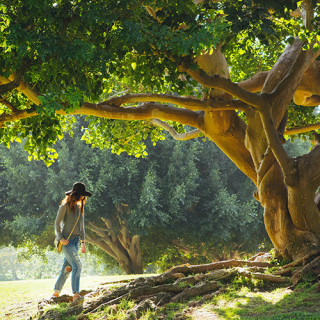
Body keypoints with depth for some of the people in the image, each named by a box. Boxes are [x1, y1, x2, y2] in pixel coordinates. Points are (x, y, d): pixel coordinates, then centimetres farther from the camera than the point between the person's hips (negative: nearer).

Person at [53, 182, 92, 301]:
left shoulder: (80, 207, 14)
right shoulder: (65, 206, -8)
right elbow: (57, 223, -7)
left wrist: (83, 242, 17)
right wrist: (61, 238, -16)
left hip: (75, 241, 7)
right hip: (66, 241, -7)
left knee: (67, 268, 8)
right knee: (77, 265, -16)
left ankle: (56, 293, 17)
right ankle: (76, 294, -18)